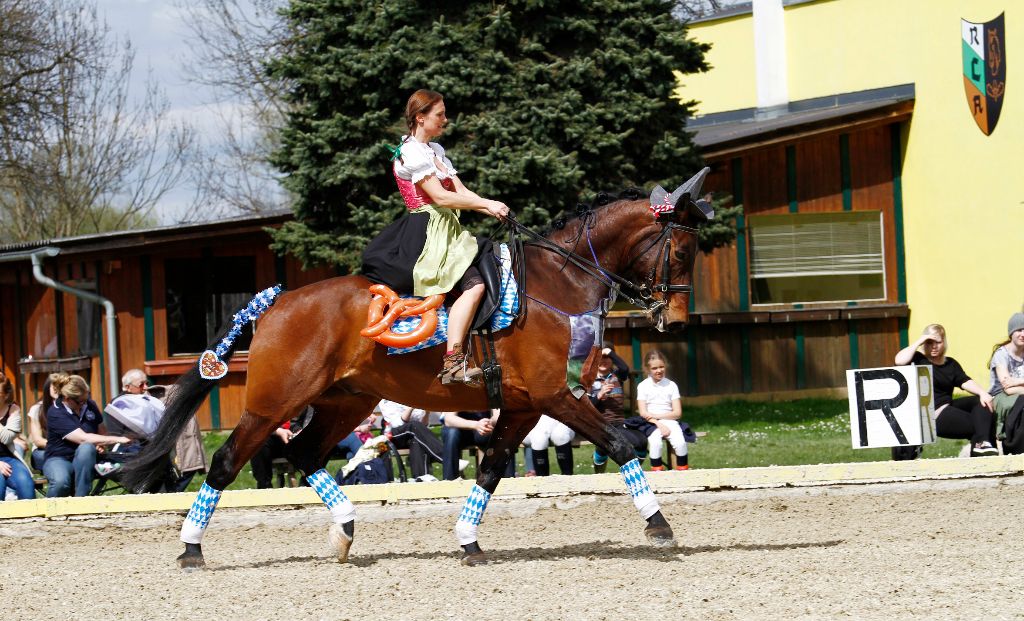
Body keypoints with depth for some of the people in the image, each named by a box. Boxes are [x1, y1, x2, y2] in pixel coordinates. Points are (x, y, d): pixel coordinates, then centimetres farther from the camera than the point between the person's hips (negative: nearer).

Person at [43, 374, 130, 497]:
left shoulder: (89, 405, 2)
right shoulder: (55, 414, -16)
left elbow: (102, 430, 19)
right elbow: (83, 438, -26)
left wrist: (101, 444, -4)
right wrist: (117, 439, -26)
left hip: (84, 460, 4)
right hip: (59, 459, -4)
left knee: (86, 448, -33)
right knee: (61, 481, -40)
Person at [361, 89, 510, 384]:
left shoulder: (436, 150, 20)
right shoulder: (412, 152, -10)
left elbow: (460, 190, 12)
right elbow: (440, 196, -16)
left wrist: (491, 209, -4)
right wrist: (487, 204, -14)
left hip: (447, 232, 11)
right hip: (428, 234, -11)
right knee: (474, 285, -25)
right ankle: (452, 363, -32)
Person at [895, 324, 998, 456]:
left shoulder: (951, 363, 19)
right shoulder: (918, 359, 2)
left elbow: (966, 382, 6)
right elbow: (899, 361, -20)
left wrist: (982, 392, -13)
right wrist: (919, 341, -11)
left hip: (949, 405, 7)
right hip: (932, 415, -7)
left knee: (982, 402, -15)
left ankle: (982, 443, -26)